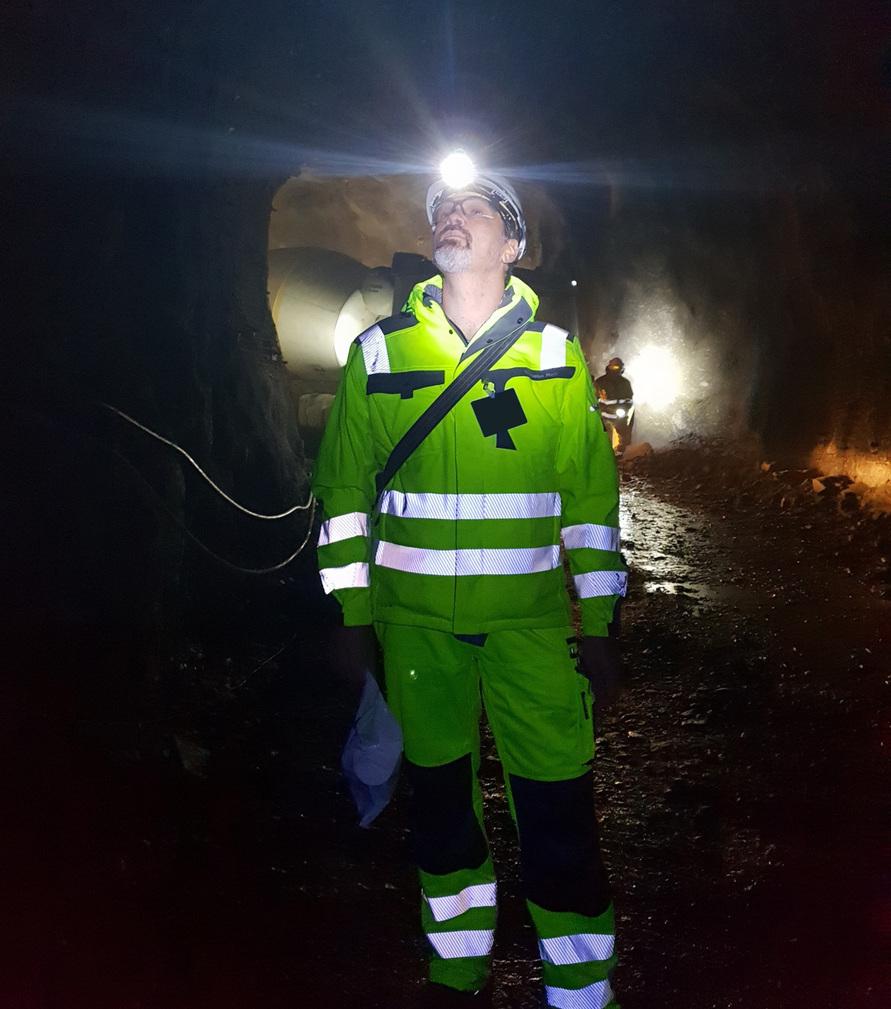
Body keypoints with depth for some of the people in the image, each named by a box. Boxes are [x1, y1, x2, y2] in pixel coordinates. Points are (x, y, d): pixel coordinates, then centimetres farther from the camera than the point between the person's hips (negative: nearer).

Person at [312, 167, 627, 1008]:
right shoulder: (379, 351, 4)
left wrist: (598, 624, 1)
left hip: (534, 617, -1)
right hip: (416, 620, 1)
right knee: (439, 790, 13)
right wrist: (352, 613, 4)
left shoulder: (557, 356, 3)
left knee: (558, 807, -1)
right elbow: (345, 488, 6)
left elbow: (592, 495, 3)